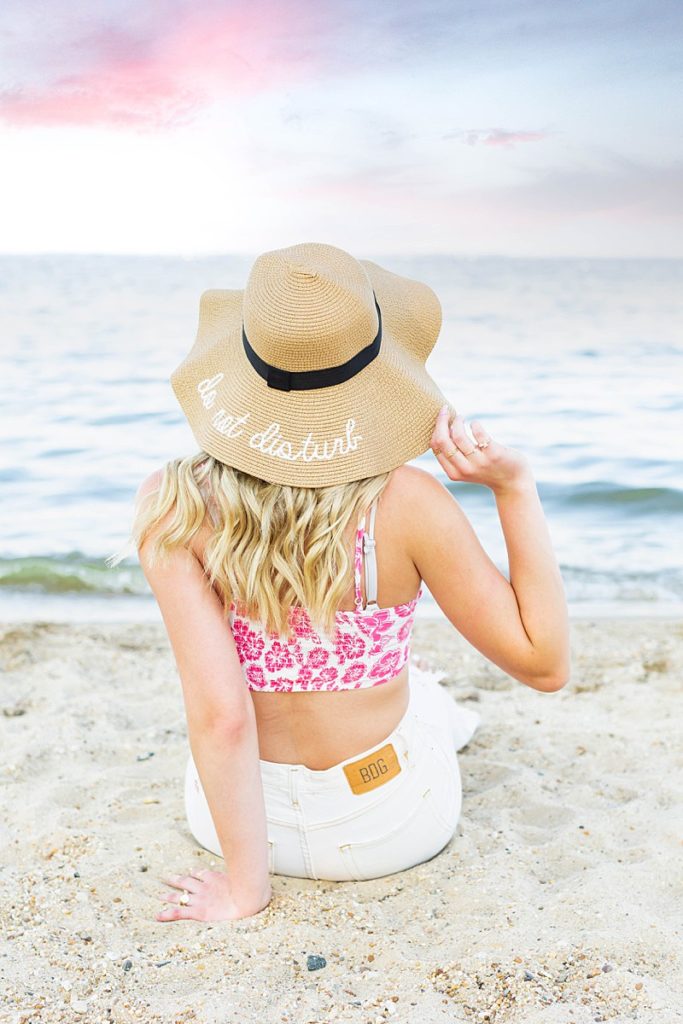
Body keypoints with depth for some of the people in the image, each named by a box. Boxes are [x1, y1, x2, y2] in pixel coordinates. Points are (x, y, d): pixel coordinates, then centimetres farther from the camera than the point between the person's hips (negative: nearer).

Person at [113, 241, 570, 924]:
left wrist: (244, 887, -14)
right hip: (389, 828, -1)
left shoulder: (172, 505, -23)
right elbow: (544, 664, -15)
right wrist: (515, 488, -20)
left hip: (236, 815, 2)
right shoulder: (405, 503, -26)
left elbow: (218, 712, -25)